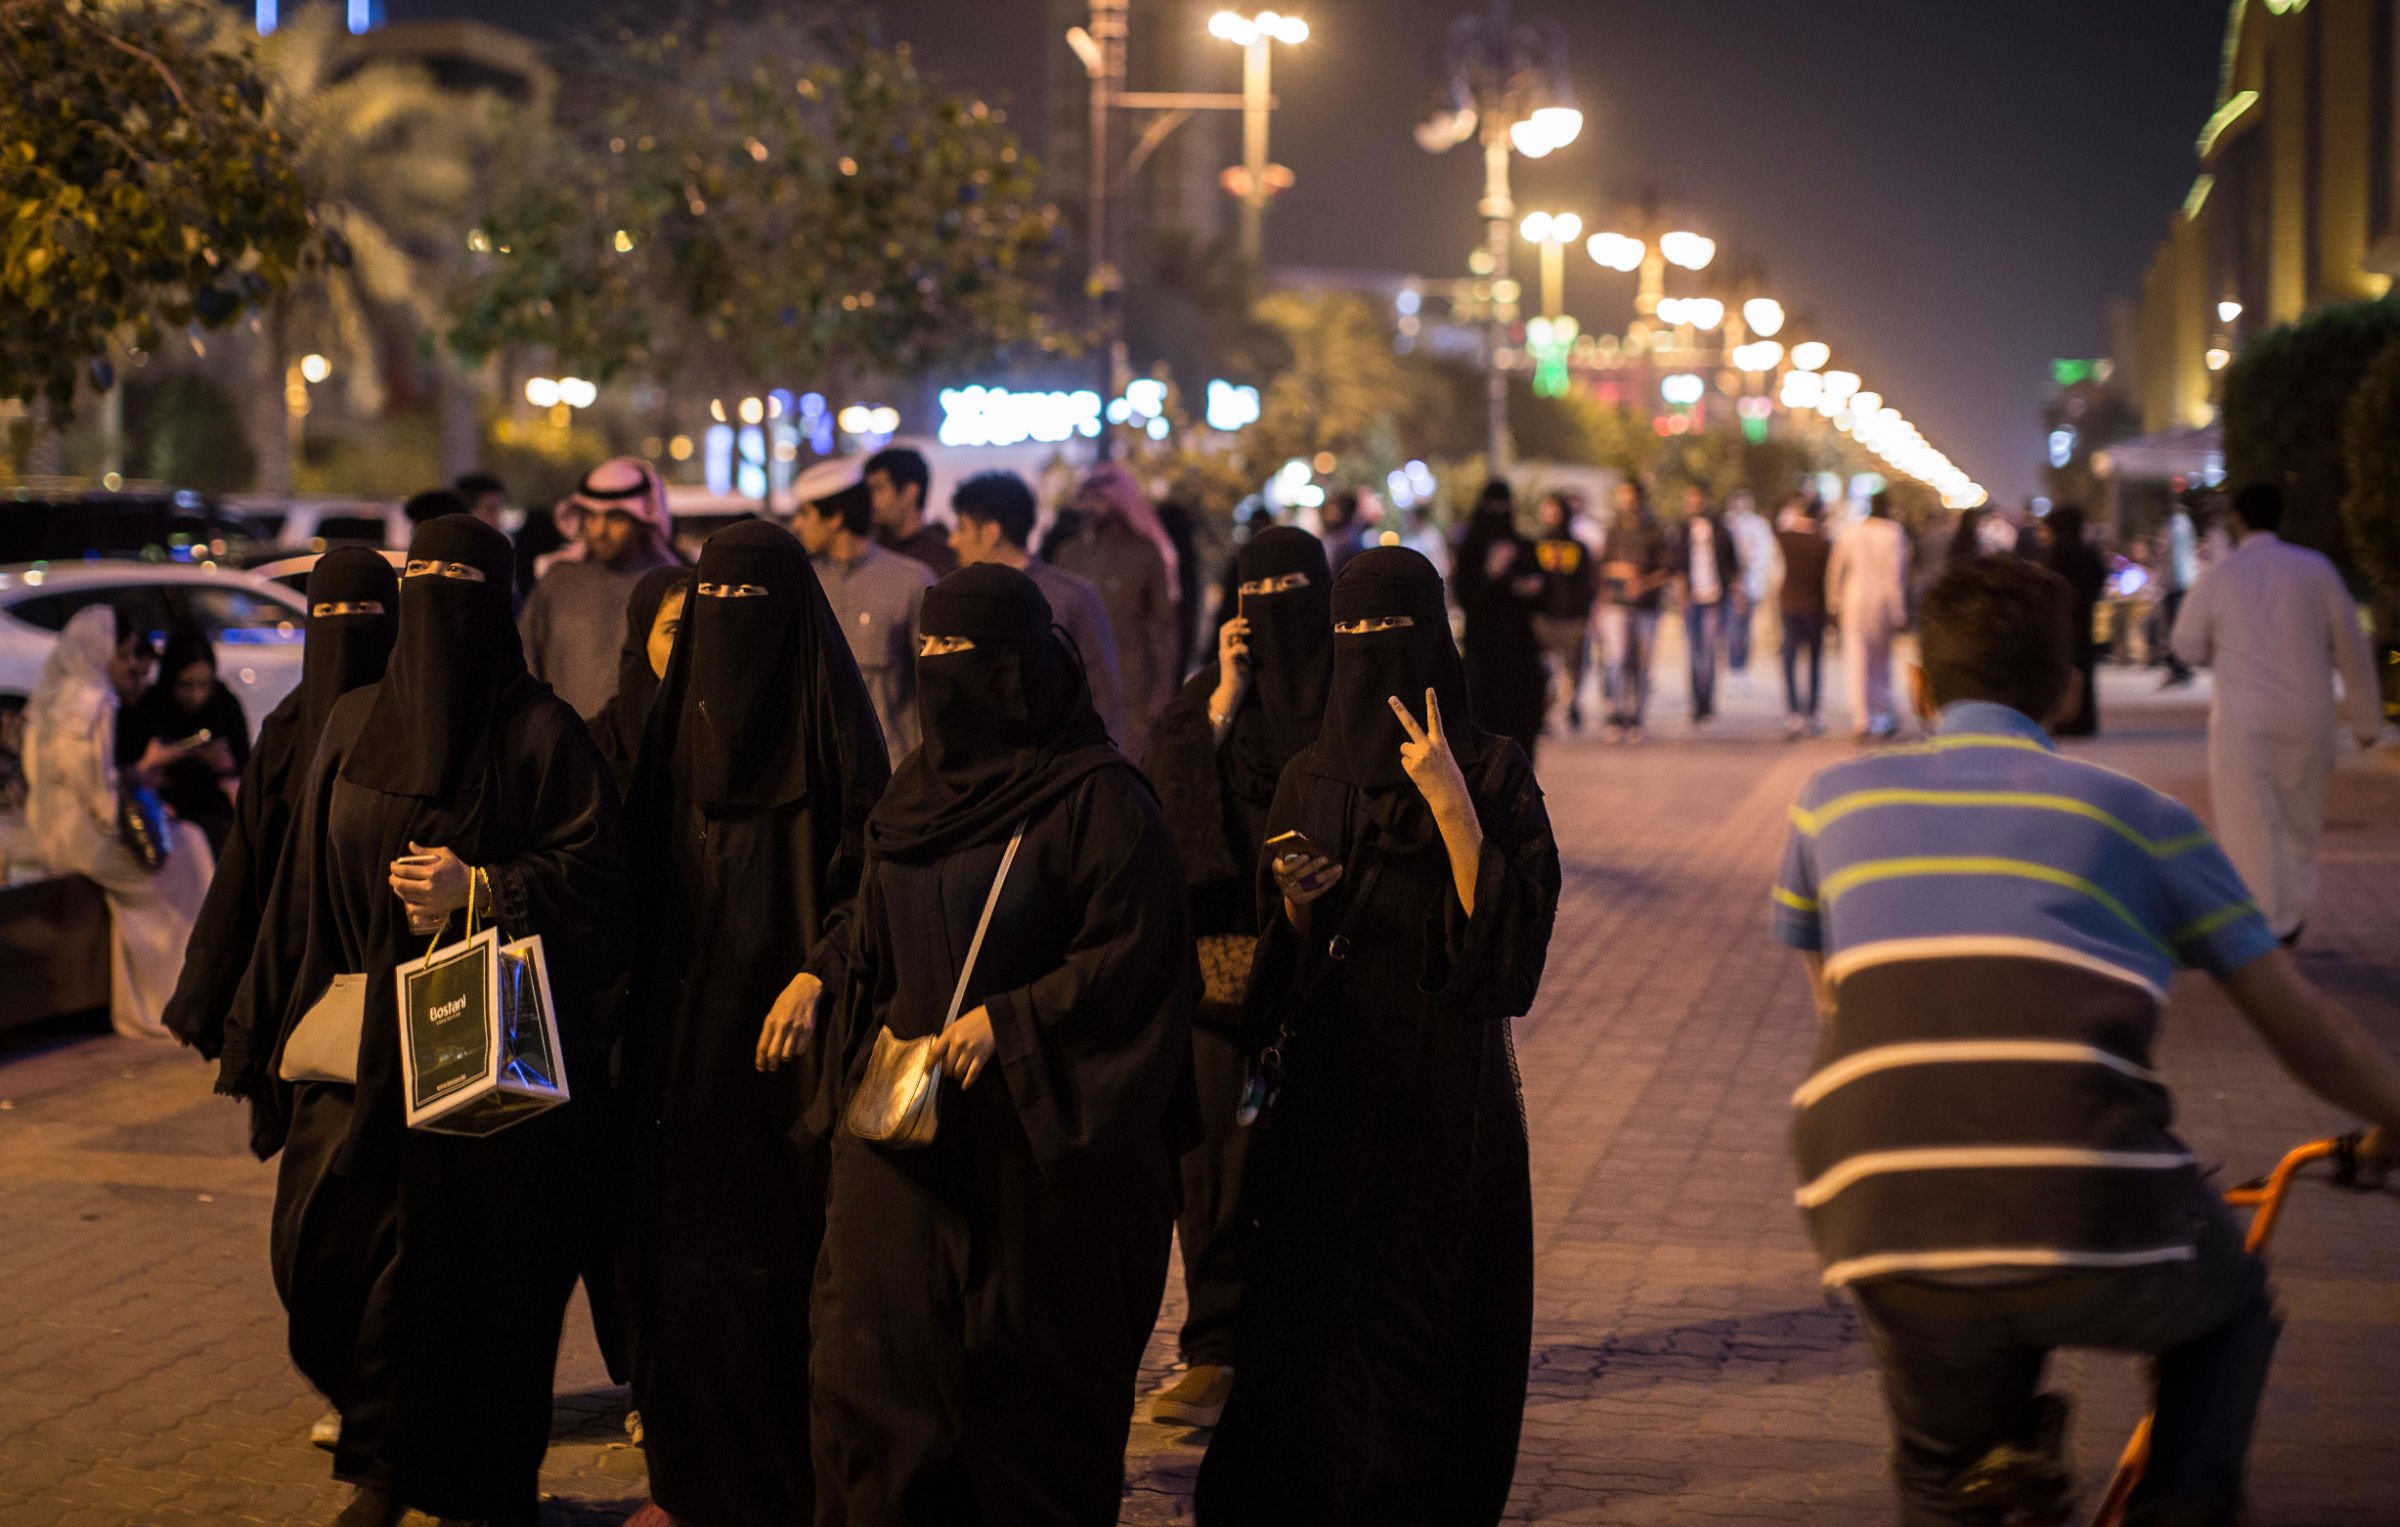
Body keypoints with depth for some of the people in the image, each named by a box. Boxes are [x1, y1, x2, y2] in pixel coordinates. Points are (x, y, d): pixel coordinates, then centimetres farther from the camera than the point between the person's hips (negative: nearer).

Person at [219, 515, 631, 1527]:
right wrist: (281, 1019, 12)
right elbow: (308, 882, 15)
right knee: (330, 1241, -1)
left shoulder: (539, 732, -3)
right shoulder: (354, 723, 11)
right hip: (365, 1042, 4)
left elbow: (592, 873, -9)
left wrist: (479, 891, -21)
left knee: (481, 1262, -1)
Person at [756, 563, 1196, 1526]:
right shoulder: (923, 782, 10)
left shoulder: (1095, 797, -11)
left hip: (1034, 1129, -6)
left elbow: (1133, 952, -14)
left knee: (1026, 1365, 5)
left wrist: (1008, 1021, -22)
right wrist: (820, 976, 3)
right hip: (905, 1111, 6)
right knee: (874, 1355, 1)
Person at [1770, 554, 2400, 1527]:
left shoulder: (1835, 800, 24)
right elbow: (2310, 1037, 22)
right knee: (2228, 1310, 32)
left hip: (1885, 1232, 2)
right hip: (2099, 1230, -1)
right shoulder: (2139, 817, 19)